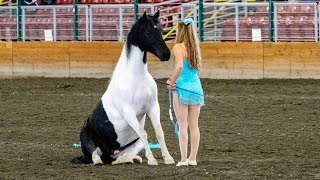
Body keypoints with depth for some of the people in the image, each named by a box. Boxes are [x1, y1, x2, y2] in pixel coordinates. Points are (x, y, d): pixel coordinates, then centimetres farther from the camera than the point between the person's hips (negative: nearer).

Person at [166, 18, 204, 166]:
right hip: (196, 88, 6)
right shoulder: (196, 47, 9)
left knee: (182, 125, -2)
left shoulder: (179, 47, -10)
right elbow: (197, 67, 9)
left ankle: (184, 158, -5)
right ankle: (193, 158, 12)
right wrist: (174, 79, 8)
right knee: (194, 125, 10)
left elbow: (179, 66, -24)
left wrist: (171, 82, -11)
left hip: (182, 88, -6)